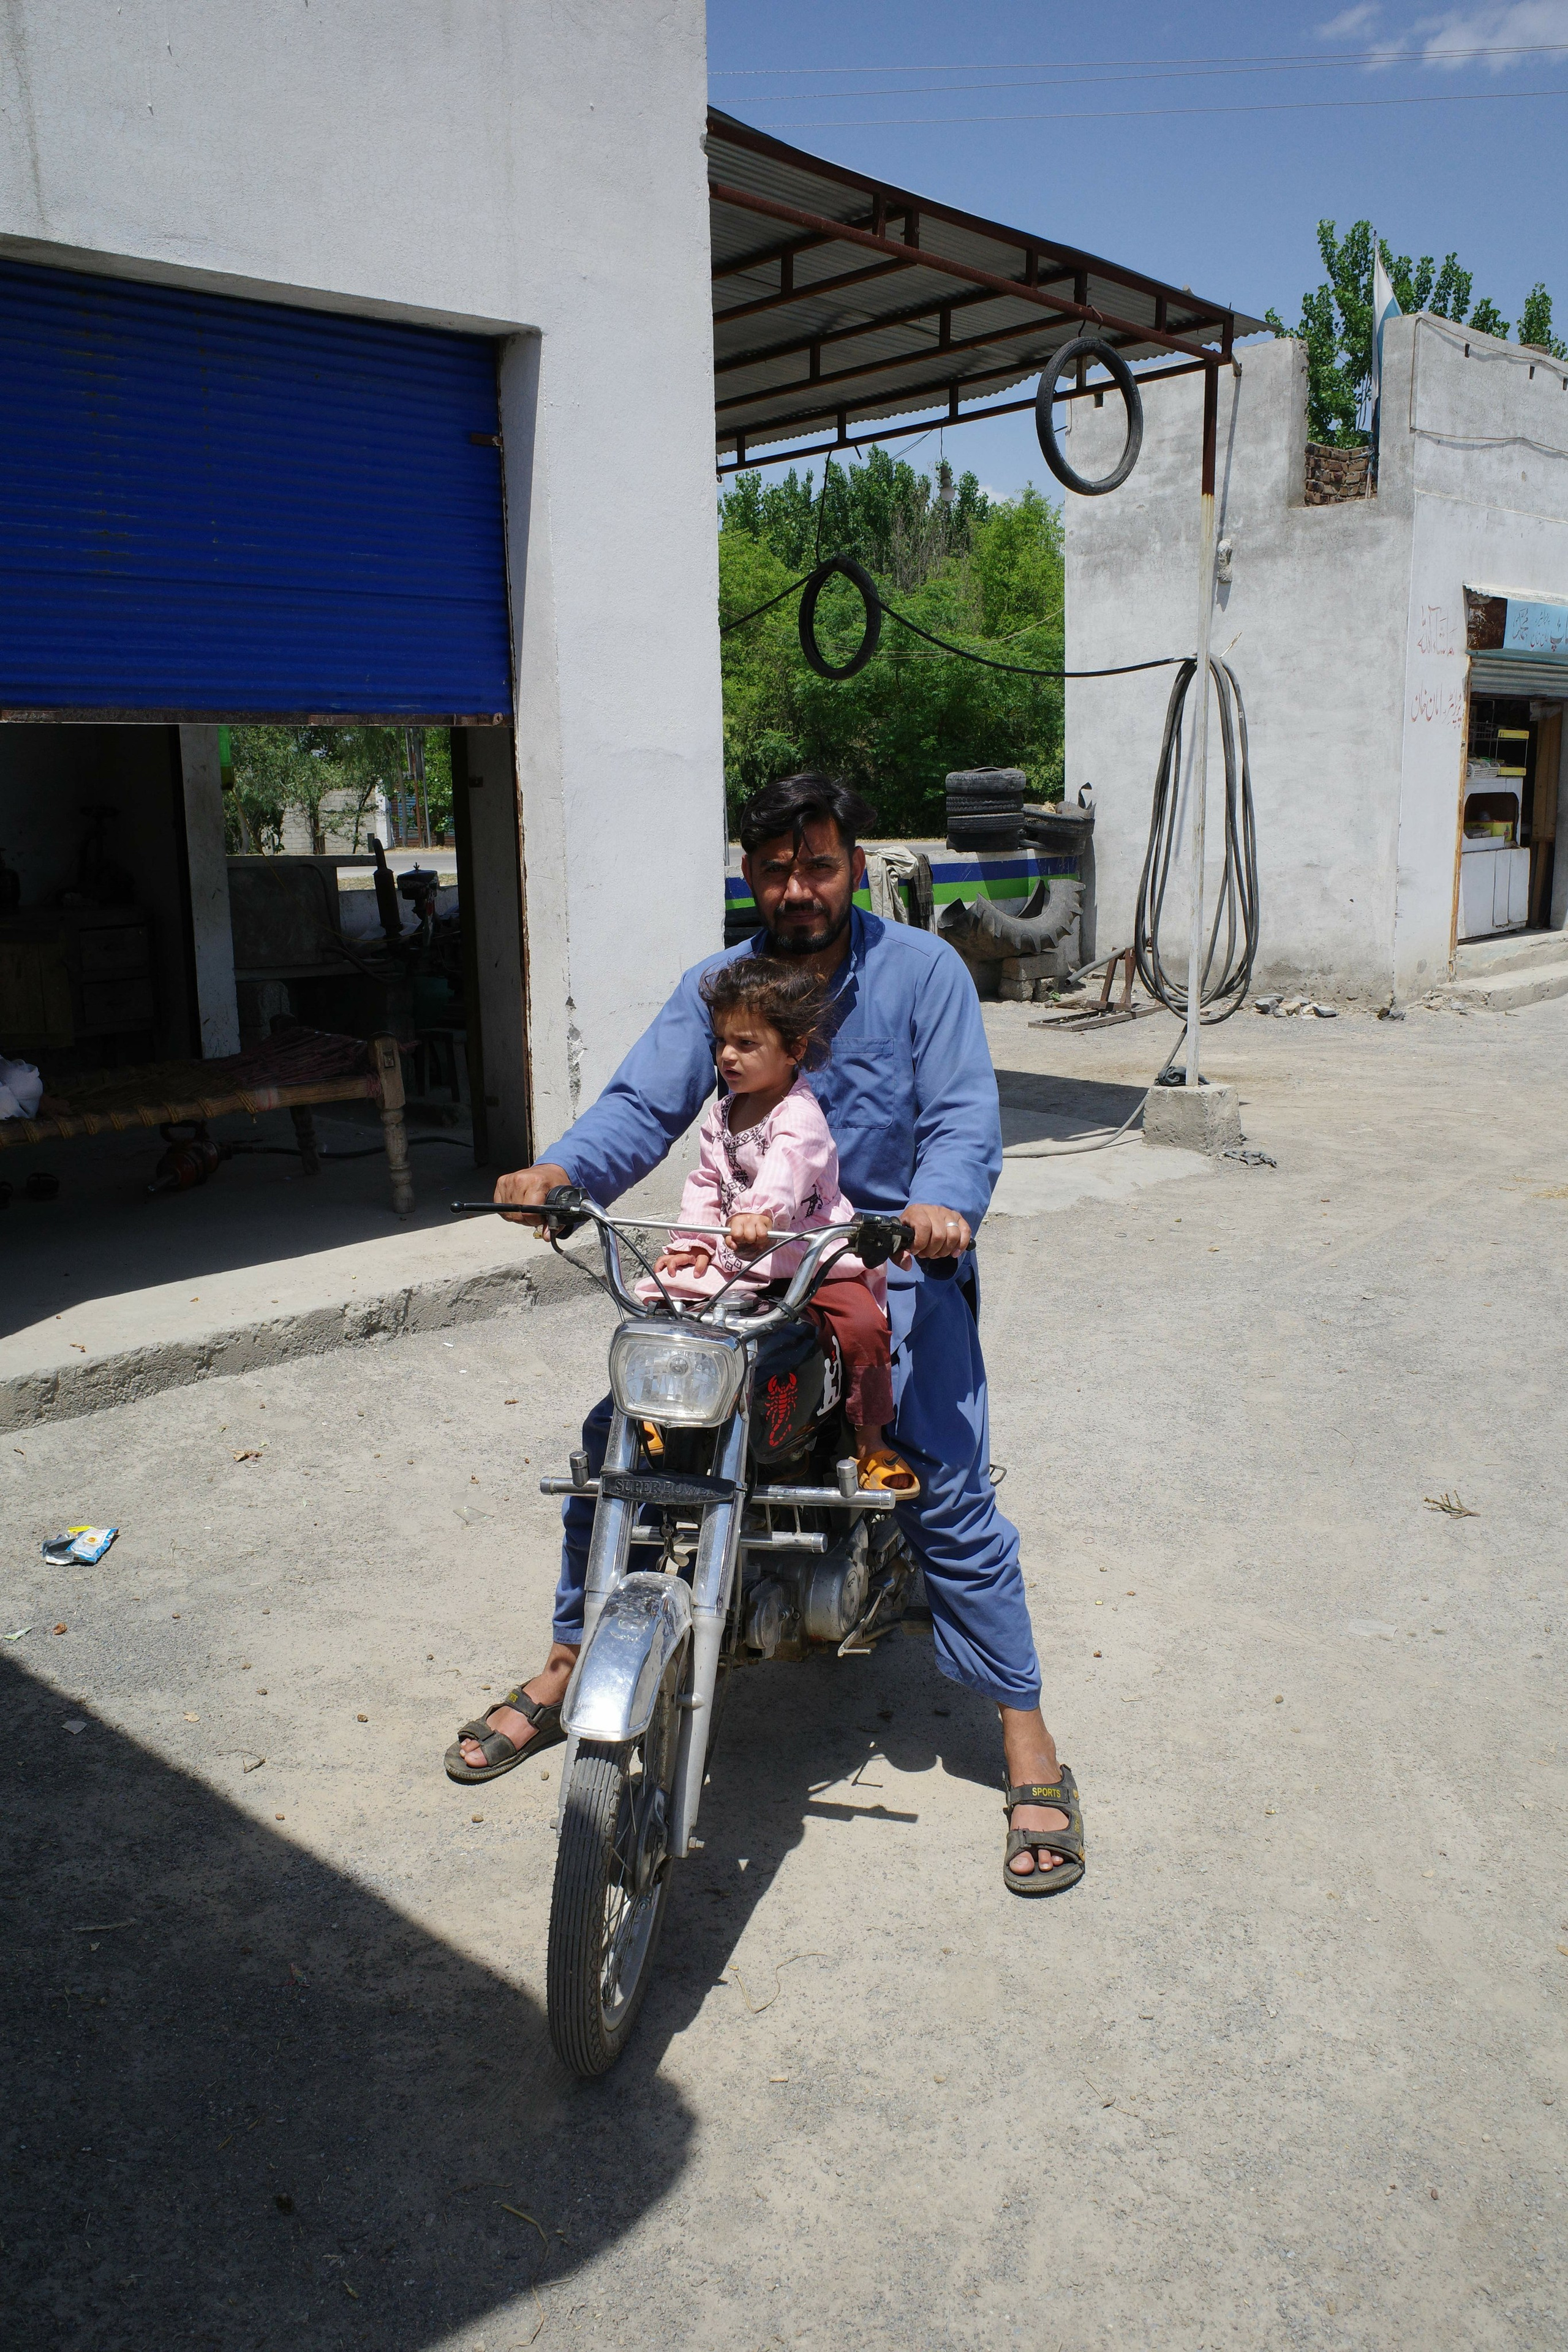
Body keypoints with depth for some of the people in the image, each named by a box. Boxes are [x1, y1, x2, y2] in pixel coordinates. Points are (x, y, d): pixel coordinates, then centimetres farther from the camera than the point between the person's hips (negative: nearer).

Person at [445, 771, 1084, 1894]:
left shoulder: (922, 969, -3)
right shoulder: (714, 983, 7)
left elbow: (965, 1117, -12)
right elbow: (643, 1103, -5)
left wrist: (940, 1204, -35)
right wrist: (559, 1171, -25)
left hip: (895, 1262, -3)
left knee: (948, 1492, -16)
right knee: (614, 1429, -6)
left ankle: (1028, 1740, 0)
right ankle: (567, 1667, 14)